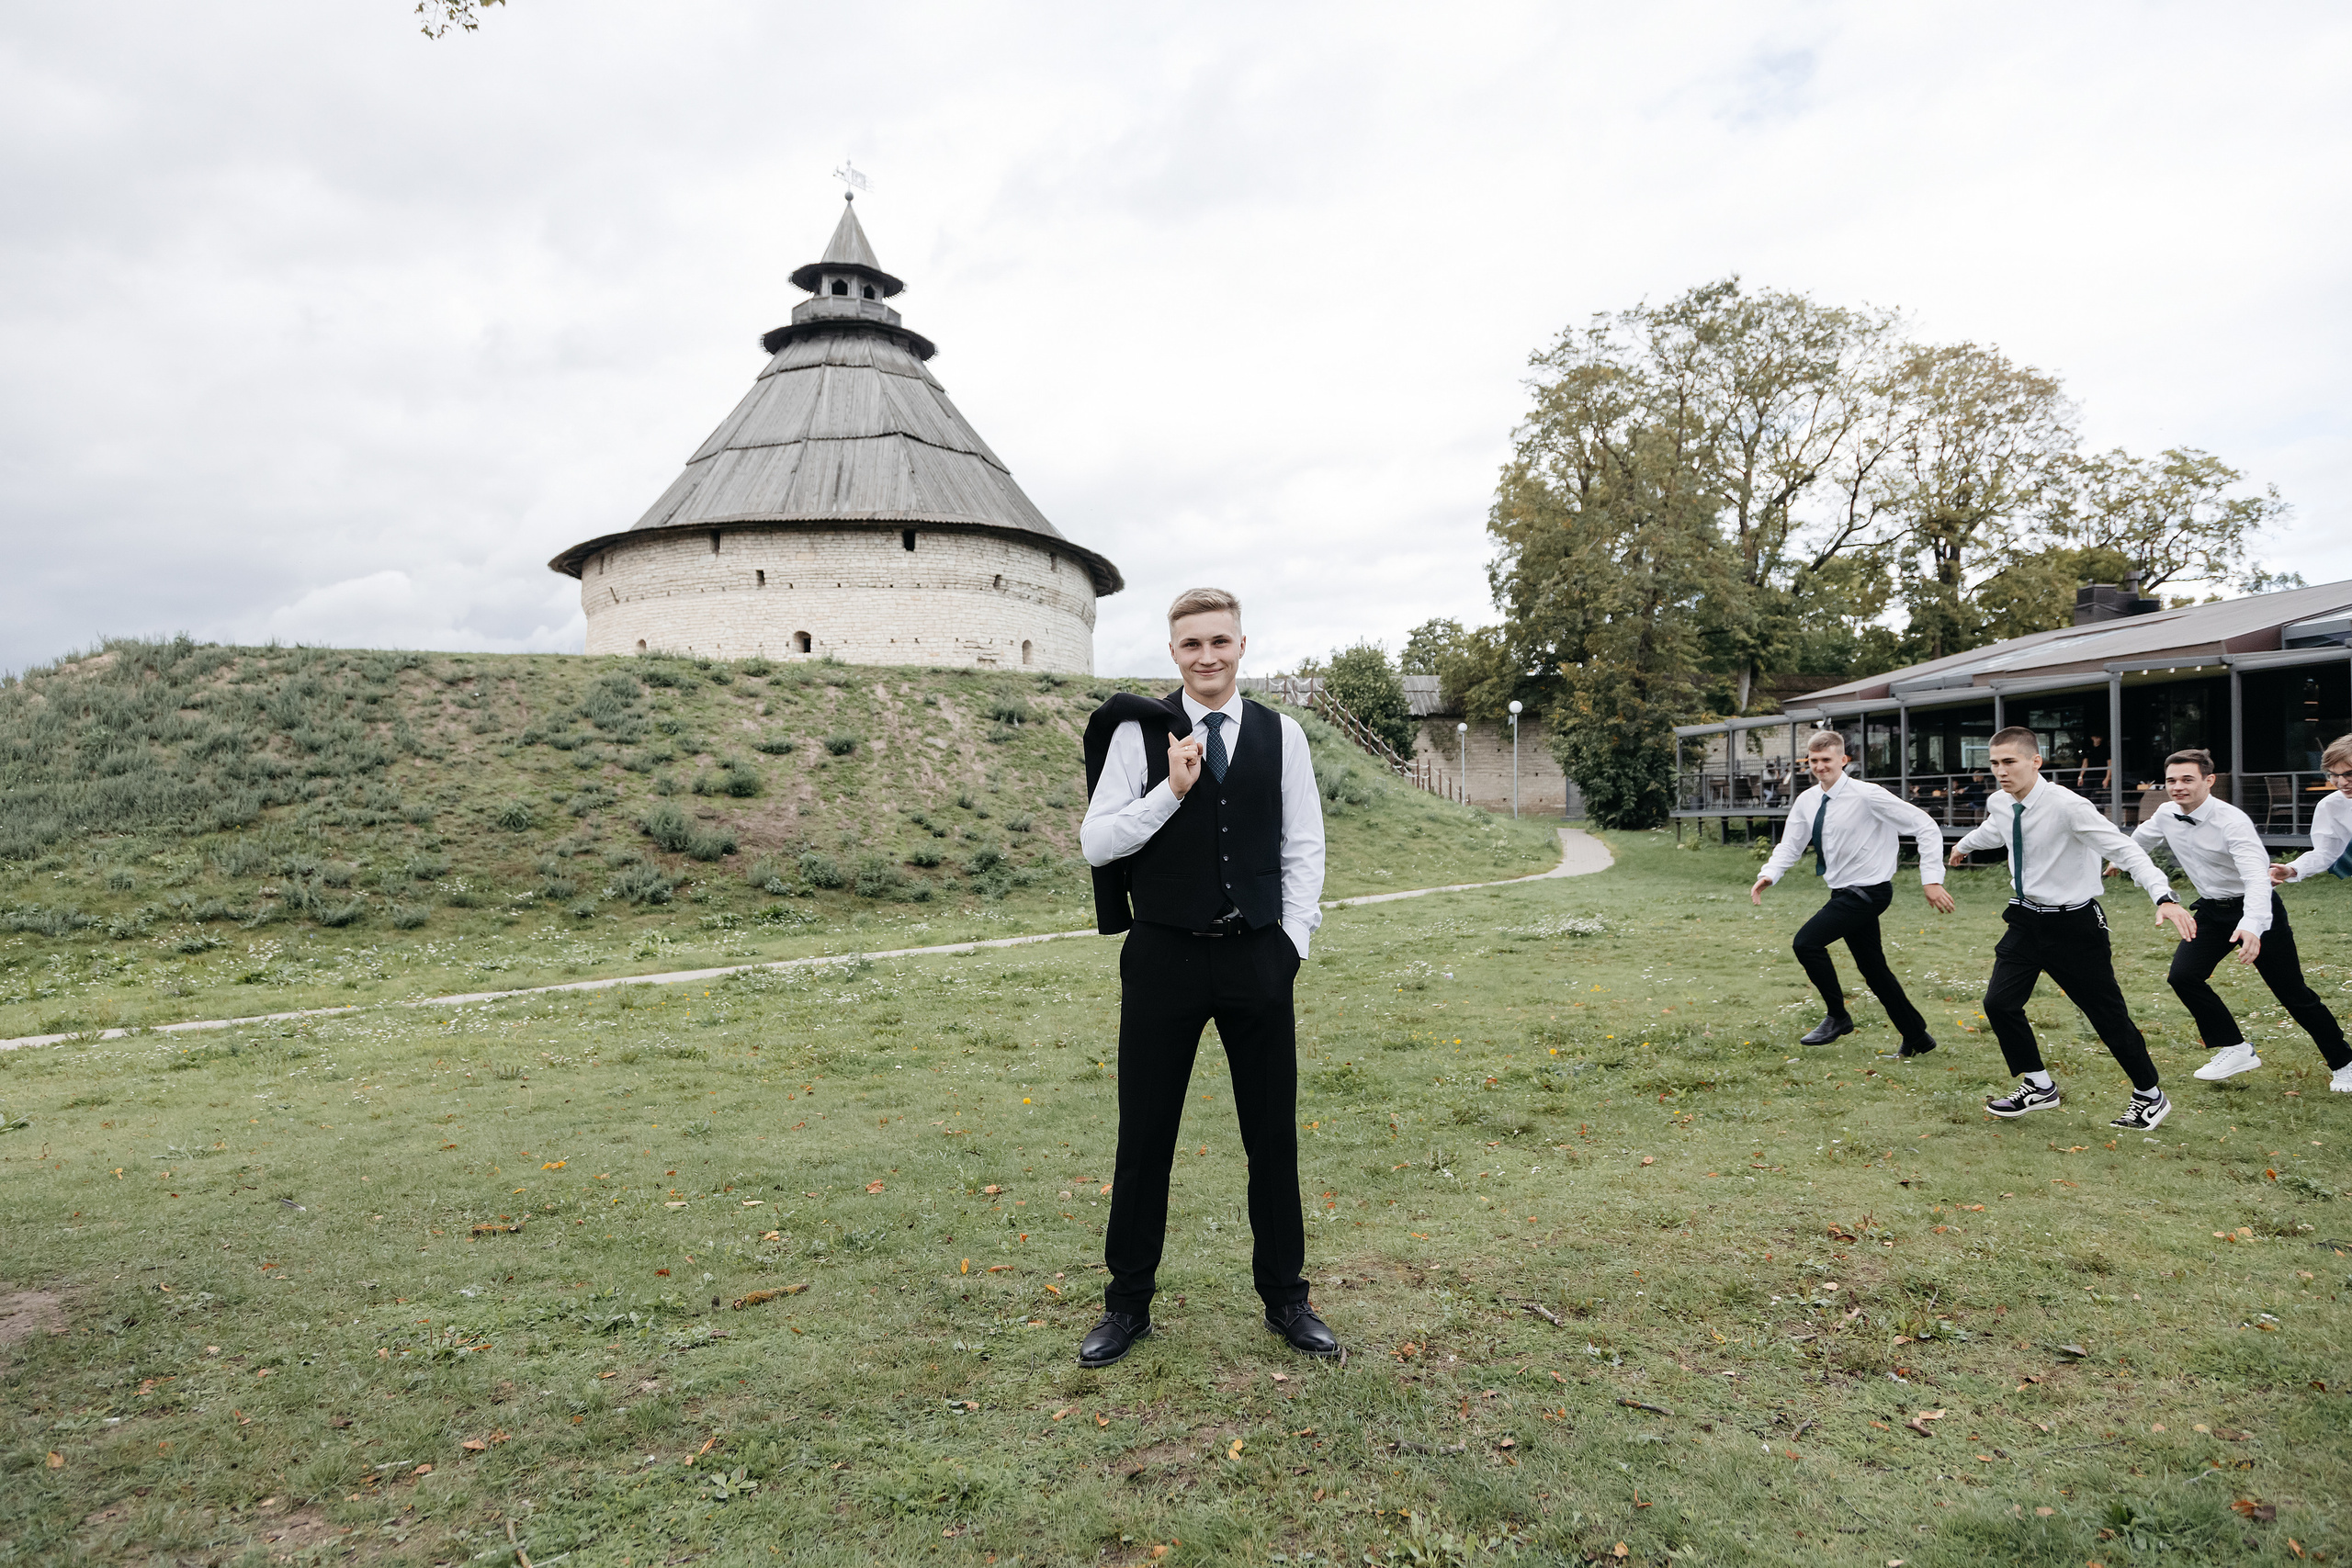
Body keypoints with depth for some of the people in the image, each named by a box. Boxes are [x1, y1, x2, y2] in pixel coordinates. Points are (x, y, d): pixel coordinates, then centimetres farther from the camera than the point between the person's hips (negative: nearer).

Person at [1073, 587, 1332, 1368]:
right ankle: (1127, 1304, 25)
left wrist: (1292, 942, 0)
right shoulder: (1137, 733, -2)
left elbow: (1303, 847, 7)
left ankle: (1285, 1299, 29)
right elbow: (1097, 842, -6)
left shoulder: (1281, 735, 4)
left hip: (1258, 957, 2)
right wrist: (1171, 789, -17)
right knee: (1144, 1138, 8)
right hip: (1164, 958, -1)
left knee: (1273, 1136, 11)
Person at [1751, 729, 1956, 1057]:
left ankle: (1838, 1017, 0)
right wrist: (1769, 875, -15)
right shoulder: (1807, 801, 3)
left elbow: (1926, 827, -17)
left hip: (1868, 891, -8)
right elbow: (1791, 844, 5)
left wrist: (1931, 879, -24)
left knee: (1806, 942, -19)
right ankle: (1917, 1039, 30)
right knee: (1874, 969, 15)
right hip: (1846, 893, 8)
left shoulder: (1867, 796, -18)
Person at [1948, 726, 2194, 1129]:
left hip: (2073, 925, -6)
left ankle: (2150, 1097, 28)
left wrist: (2164, 898, -43)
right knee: (1998, 1003, -2)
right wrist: (1963, 846, 45)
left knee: (2109, 1016, 5)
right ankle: (2039, 1087, 18)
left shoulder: (2066, 805, -23)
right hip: (2027, 918, 6)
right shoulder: (2000, 806, -2)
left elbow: (2124, 849, -29)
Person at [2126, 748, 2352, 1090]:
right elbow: (2140, 838, 19)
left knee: (2294, 994, 1)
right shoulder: (2166, 816, -6)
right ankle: (2234, 1049, 2)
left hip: (2255, 909, -6)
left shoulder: (2232, 821, -27)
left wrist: (2252, 926, -54)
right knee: (2183, 975, -13)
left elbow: (2257, 876, -39)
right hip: (2212, 911, 6)